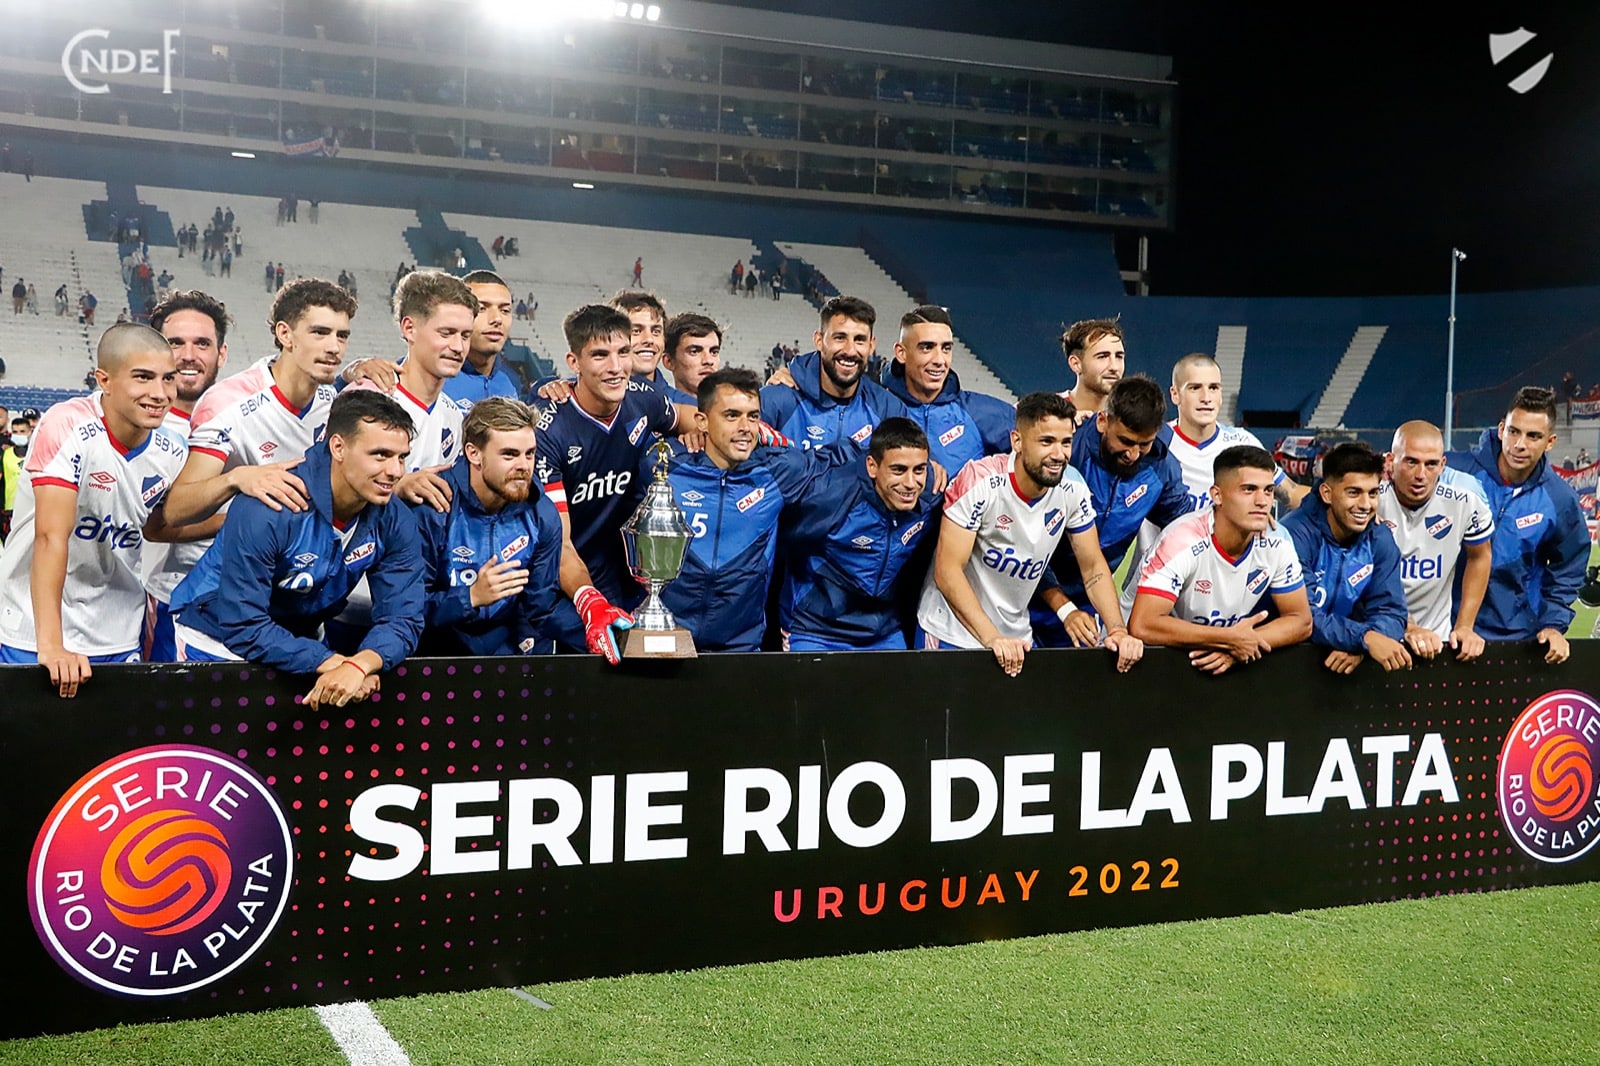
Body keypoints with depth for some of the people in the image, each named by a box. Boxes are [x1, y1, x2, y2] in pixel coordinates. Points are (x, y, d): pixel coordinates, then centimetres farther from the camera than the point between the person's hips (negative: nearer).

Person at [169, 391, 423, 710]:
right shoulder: (266, 510, -26)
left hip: (299, 641, 4)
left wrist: (359, 665, -35)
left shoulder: (395, 524, -12)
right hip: (219, 644, -3)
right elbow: (243, 626, -27)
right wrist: (331, 662, -34)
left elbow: (403, 619, -16)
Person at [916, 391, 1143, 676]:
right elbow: (947, 570, -24)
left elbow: (1093, 567, 1)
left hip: (1016, 637, 4)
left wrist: (1118, 631, -14)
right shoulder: (980, 481, -23)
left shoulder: (1072, 487, -8)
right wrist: (992, 639, -33)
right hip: (950, 635, -4)